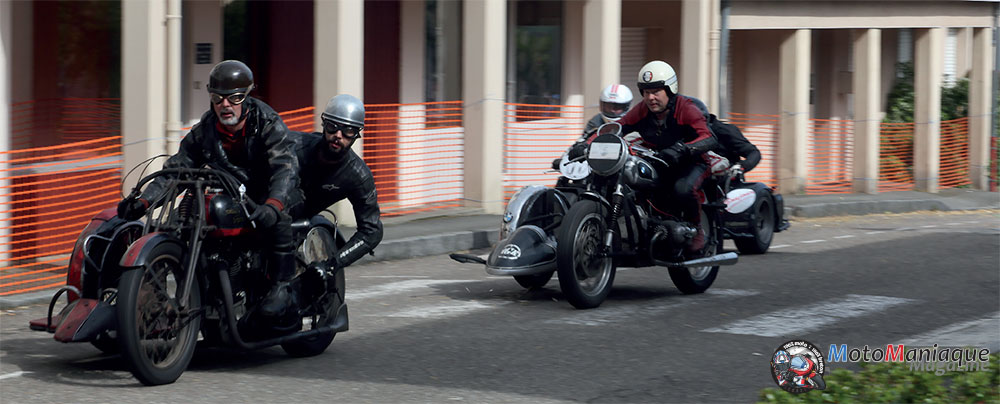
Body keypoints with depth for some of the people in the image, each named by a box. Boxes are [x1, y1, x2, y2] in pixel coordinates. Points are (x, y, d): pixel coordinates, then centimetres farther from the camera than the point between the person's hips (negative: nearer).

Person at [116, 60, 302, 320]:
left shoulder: (268, 123, -18)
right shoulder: (205, 131, -3)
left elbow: (286, 167, -33)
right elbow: (175, 168, -1)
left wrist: (273, 205, -54)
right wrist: (143, 201, -18)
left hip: (270, 193, -6)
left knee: (278, 220, -38)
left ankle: (282, 289, -31)